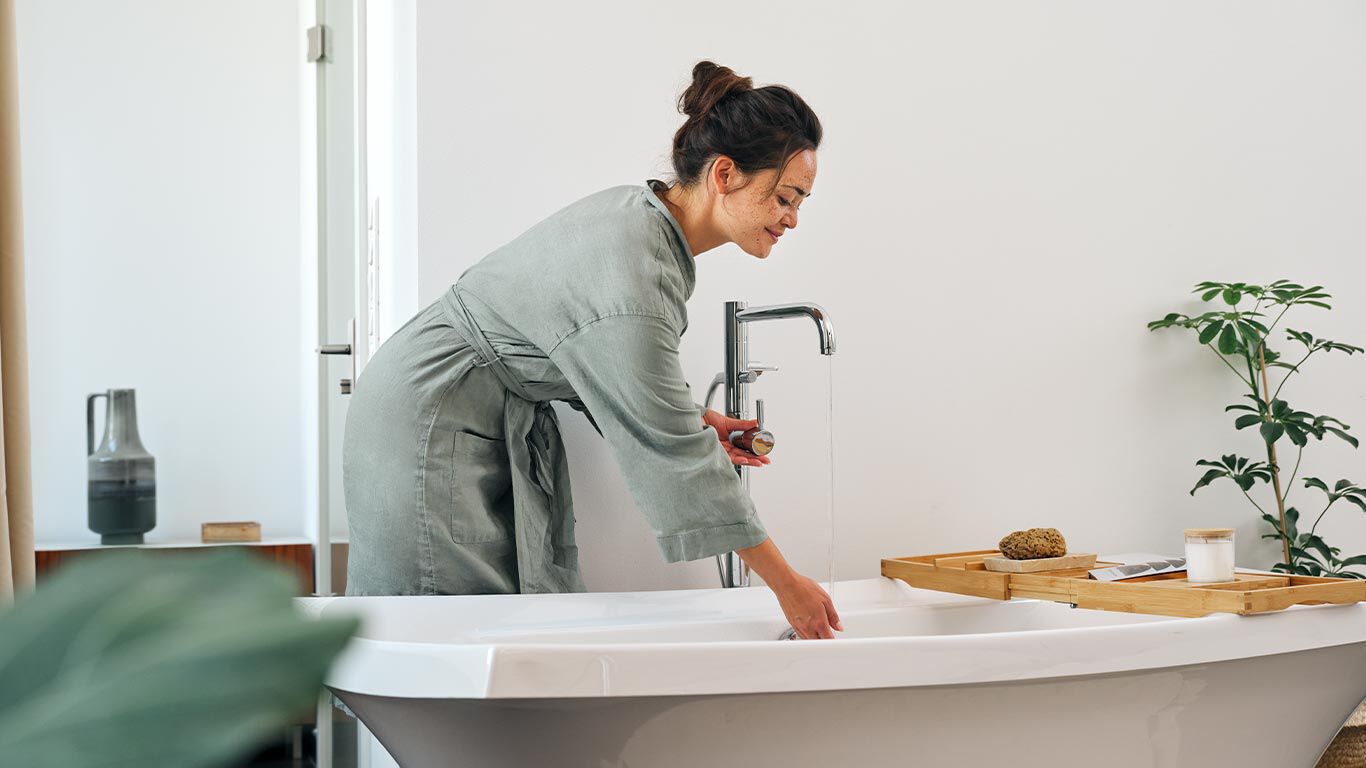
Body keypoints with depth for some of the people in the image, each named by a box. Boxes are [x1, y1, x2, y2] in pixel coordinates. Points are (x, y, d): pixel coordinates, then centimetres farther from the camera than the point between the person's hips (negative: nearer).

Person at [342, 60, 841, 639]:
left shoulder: (643, 211, -2)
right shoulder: (632, 284, -31)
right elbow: (672, 452, -26)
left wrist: (693, 417, 3)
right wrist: (785, 584, -19)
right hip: (430, 428, -9)